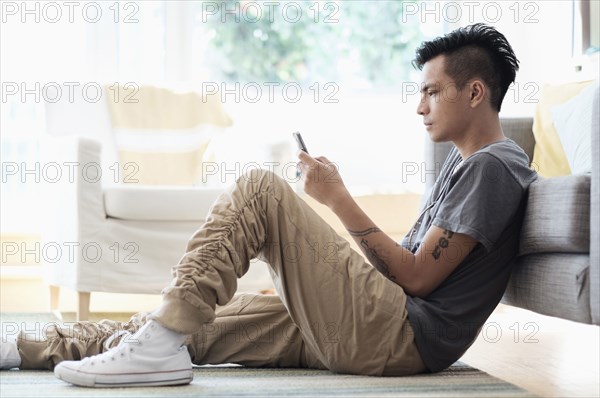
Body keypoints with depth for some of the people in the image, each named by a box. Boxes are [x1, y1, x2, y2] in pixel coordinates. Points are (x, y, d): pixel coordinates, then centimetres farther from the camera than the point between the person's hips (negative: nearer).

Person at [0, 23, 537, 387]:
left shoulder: (492, 166, -7)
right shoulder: (463, 160, 24)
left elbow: (417, 277, -13)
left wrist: (338, 199, -8)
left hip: (400, 337, -9)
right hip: (382, 332, 9)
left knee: (260, 189, -15)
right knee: (193, 326, 4)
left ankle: (160, 349, -19)